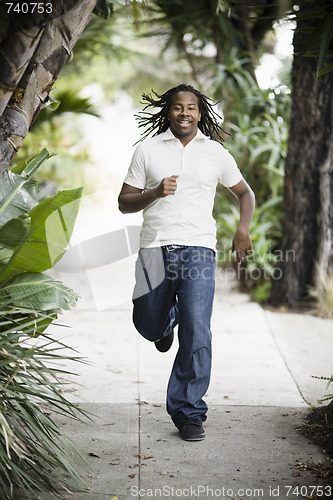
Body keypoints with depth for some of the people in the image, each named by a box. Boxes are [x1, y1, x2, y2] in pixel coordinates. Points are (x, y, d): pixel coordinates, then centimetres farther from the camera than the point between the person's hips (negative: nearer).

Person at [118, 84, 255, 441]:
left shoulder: (216, 153, 9)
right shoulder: (148, 149, 7)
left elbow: (244, 192, 21)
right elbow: (124, 202, 8)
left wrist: (243, 229, 3)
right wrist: (155, 192, -12)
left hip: (198, 250, -1)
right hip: (155, 249, 1)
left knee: (197, 333, -11)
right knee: (149, 327, 8)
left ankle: (188, 412, 1)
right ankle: (168, 319, 47)